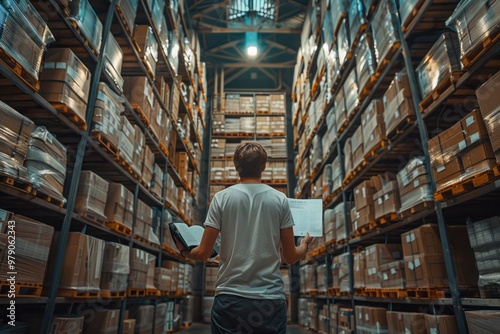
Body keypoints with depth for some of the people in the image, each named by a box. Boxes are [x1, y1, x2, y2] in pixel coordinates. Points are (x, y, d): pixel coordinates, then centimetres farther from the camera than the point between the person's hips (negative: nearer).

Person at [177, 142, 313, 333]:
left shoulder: (222, 198, -3)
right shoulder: (280, 200, 0)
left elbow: (203, 254, -2)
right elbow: (291, 257, 3)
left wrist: (185, 252, 20)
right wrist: (305, 245, 25)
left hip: (230, 298, -1)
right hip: (271, 299, 1)